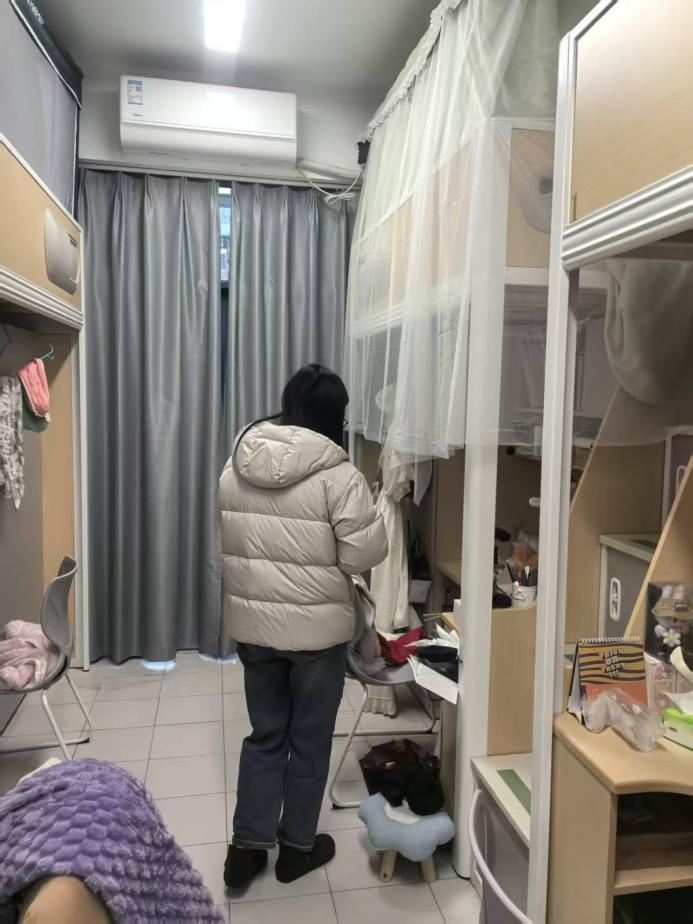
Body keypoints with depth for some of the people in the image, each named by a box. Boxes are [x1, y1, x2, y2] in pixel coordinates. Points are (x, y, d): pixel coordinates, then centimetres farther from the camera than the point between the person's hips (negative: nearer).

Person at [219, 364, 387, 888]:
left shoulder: (238, 463, 0)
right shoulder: (337, 475, -18)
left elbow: (235, 540, 10)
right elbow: (365, 556, -16)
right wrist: (370, 511, 2)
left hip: (251, 623, 5)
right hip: (317, 629, -4)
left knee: (264, 735, 21)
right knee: (309, 742, 16)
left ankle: (247, 847, 29)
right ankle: (297, 847, 33)